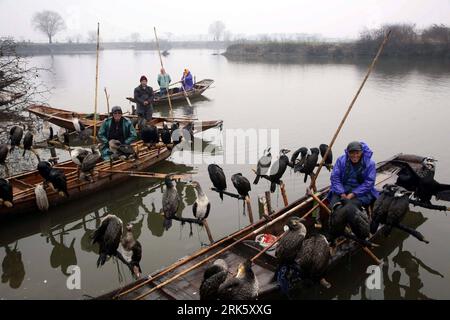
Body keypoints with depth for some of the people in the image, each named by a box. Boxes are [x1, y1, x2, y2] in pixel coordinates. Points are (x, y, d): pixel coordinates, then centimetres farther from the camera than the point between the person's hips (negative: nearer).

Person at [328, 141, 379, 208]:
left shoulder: (370, 163, -2)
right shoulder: (341, 160, 2)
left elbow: (368, 183, -8)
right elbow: (335, 178, -1)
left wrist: (353, 194, -18)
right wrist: (342, 194, -15)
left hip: (361, 192, -1)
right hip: (342, 189, 2)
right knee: (334, 204, -27)